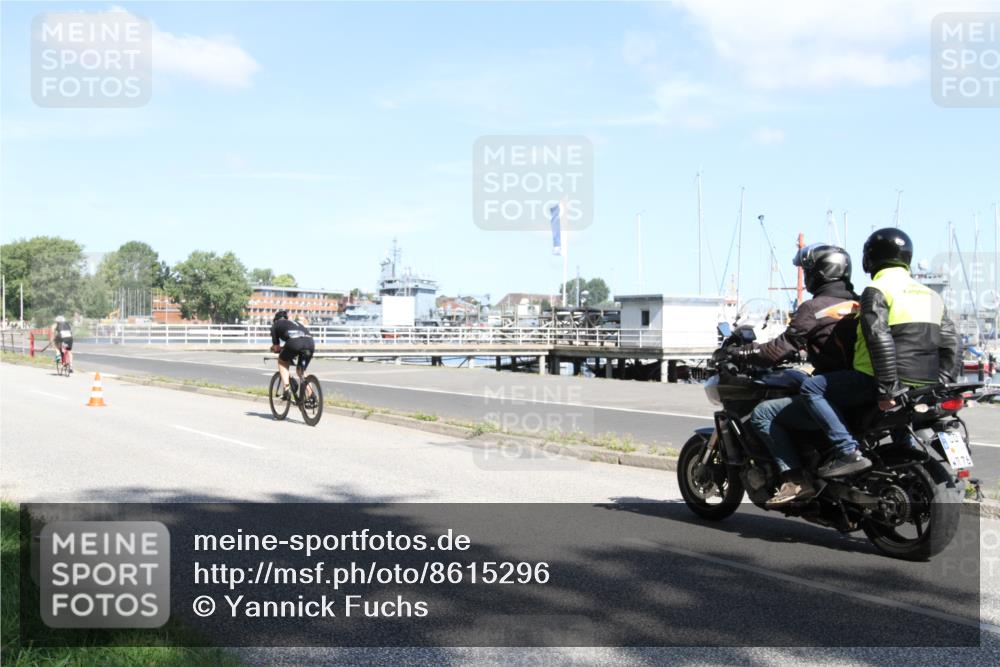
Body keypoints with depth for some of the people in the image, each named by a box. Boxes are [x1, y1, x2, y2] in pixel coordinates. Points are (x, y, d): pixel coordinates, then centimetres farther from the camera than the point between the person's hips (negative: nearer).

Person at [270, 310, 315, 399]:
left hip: (294, 342, -5)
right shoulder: (295, 322, 41)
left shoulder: (275, 325, 27)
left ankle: (287, 389, 7)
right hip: (310, 342, 5)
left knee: (282, 362, 24)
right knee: (301, 371, 25)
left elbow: (276, 347, 24)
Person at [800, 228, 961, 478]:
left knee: (812, 388, -6)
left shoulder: (877, 291, -6)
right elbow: (952, 343, 13)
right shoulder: (932, 296, 18)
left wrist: (886, 390, -20)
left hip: (889, 381, -8)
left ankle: (848, 452, -16)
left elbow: (880, 339, -20)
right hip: (925, 388, 8)